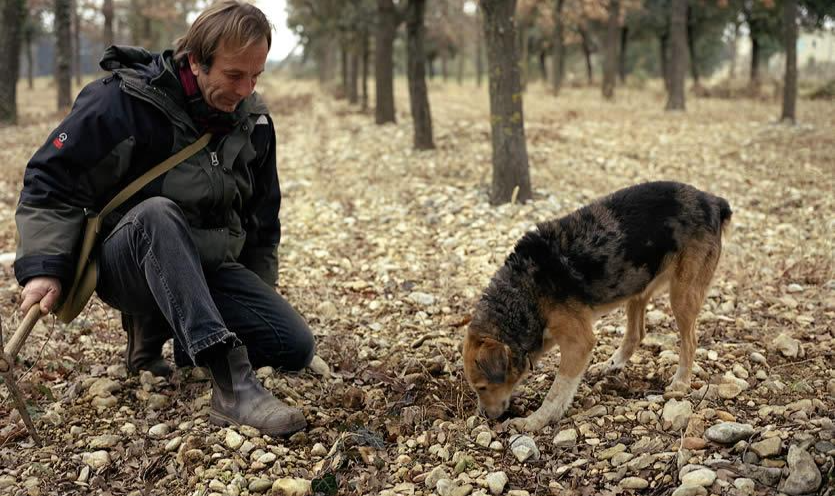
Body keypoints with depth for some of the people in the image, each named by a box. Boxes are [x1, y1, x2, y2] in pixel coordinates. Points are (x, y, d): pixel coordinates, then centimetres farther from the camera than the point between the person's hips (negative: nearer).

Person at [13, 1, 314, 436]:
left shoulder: (253, 120, 2)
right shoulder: (122, 101, -16)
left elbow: (262, 218, 14)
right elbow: (51, 181, -14)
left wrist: (257, 298, 19)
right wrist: (43, 268, -24)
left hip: (208, 268, 5)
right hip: (125, 265, -5)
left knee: (295, 349, -15)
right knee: (156, 213, -40)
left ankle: (157, 328, 7)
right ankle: (231, 382, -47)